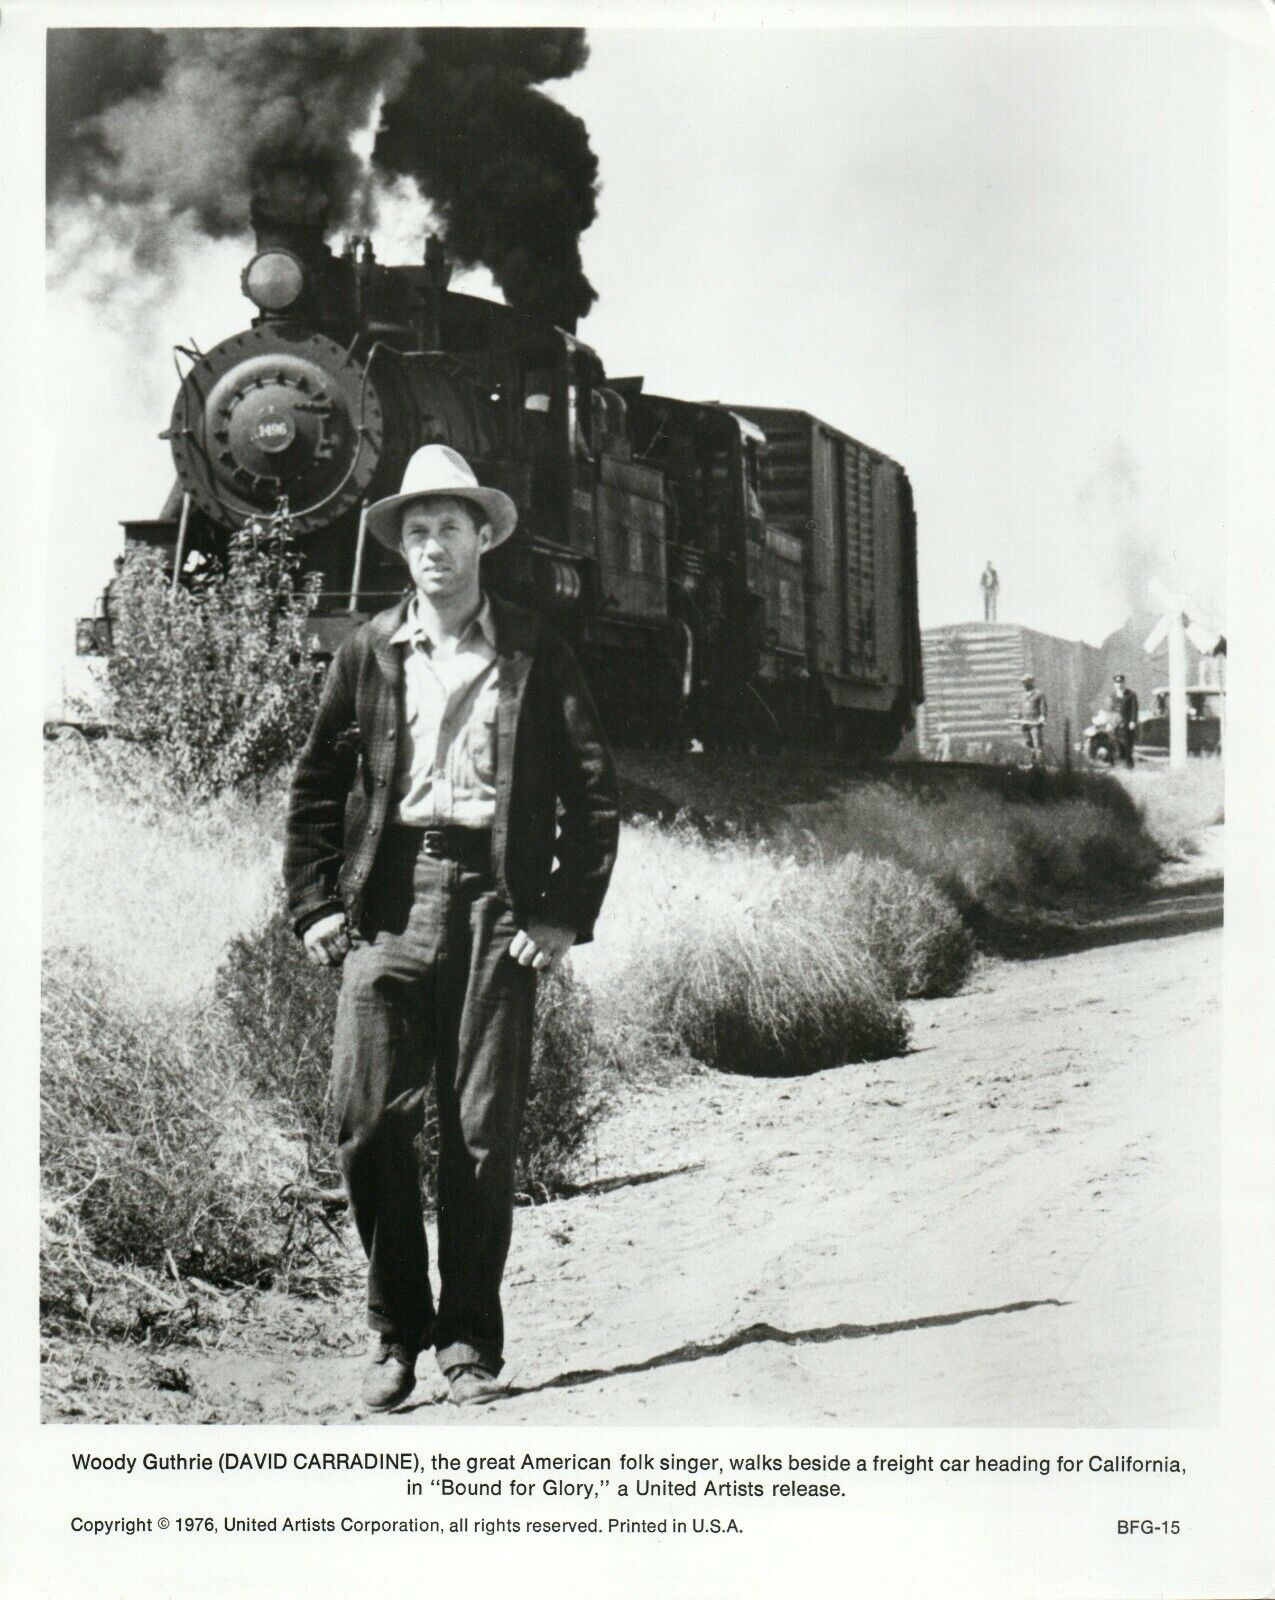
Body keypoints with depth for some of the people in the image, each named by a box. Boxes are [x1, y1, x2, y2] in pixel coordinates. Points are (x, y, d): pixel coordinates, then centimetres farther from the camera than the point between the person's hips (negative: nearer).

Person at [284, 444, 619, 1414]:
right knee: (368, 1120, -7)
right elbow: (317, 788, 15)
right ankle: (396, 1332, 10)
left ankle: (469, 1340, 13)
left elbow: (594, 794, 6)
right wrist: (315, 903, 5)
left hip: (496, 905, -1)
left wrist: (566, 914, -3)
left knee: (484, 1132, 0)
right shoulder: (369, 652, 13)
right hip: (389, 900, 1)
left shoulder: (535, 654, 8)